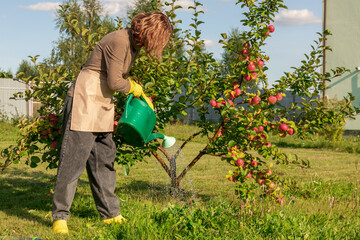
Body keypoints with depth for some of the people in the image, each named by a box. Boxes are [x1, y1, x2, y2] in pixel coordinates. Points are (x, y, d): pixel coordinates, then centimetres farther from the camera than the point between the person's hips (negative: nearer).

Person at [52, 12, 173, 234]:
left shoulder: (134, 43, 10)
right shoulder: (119, 41, -19)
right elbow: (114, 82, -18)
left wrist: (143, 98, 21)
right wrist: (135, 88, -1)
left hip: (103, 105, 9)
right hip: (86, 99, -9)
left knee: (104, 158, 11)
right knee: (73, 158, -6)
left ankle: (110, 214, 18)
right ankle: (60, 216, 2)